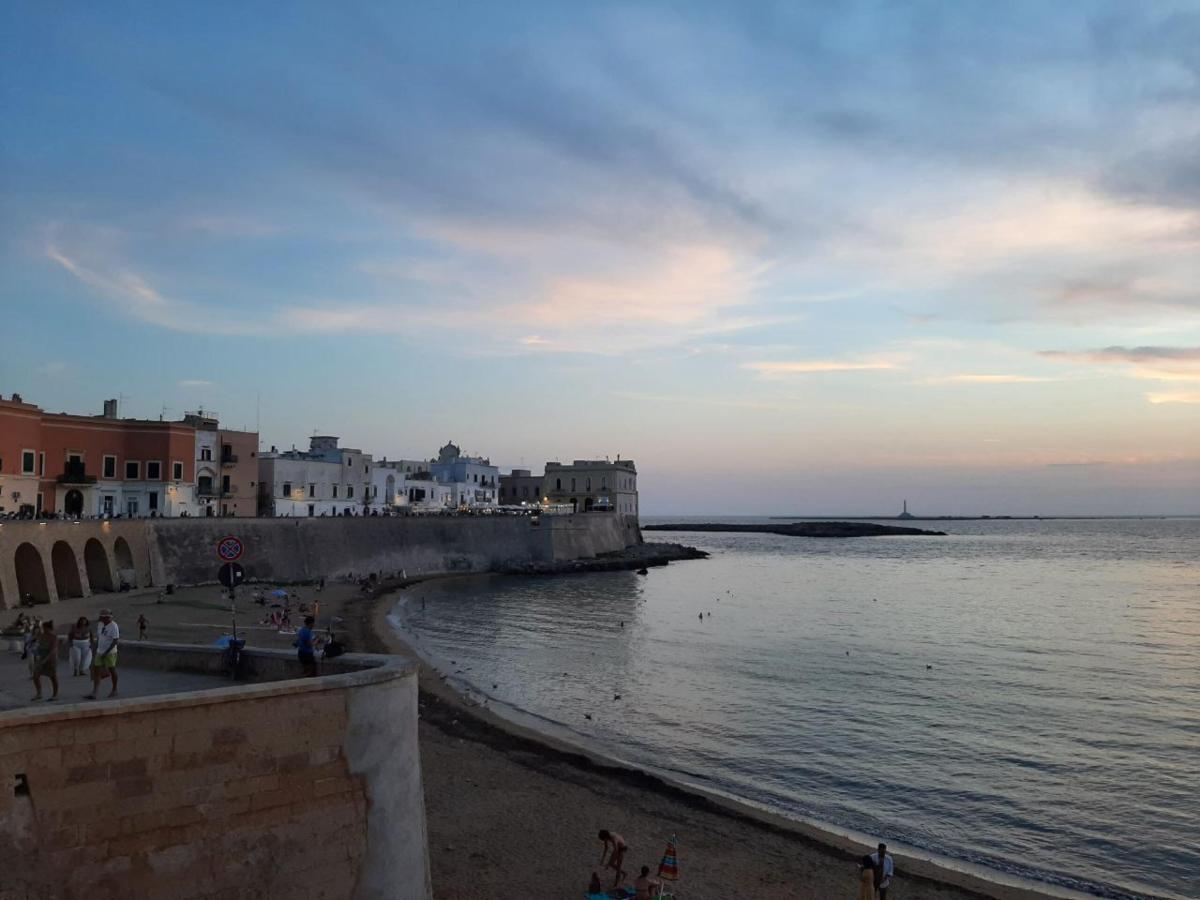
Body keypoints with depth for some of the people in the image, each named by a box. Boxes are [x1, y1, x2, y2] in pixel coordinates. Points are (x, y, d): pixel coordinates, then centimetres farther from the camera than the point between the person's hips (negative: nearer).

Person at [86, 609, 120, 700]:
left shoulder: (113, 626, -17)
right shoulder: (101, 624, 6)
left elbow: (116, 641, -19)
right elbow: (98, 638, 16)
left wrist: (106, 652, -21)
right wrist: (95, 650, 14)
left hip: (110, 653, -7)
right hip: (100, 652, 7)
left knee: (112, 670, 6)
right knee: (96, 670, -1)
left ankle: (114, 690, 22)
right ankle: (94, 692, -1)